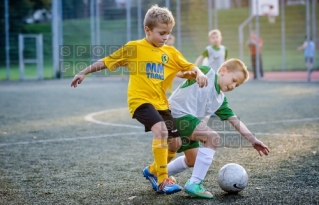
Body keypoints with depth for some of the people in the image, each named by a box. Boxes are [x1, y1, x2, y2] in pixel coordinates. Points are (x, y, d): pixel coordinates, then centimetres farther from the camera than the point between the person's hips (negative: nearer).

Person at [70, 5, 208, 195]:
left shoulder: (170, 52, 7)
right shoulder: (134, 48, -4)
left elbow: (189, 66, 8)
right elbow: (106, 61, 3)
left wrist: (199, 73, -14)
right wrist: (84, 73, 2)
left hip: (161, 103, 6)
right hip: (140, 100, -6)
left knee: (175, 142, 6)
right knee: (161, 130, -29)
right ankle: (163, 180, -22)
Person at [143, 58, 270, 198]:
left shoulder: (220, 100, 15)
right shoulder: (207, 73, -5)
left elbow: (235, 121, 16)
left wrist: (253, 140, 13)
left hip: (187, 120, 10)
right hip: (176, 113, -10)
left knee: (193, 160, 22)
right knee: (212, 137, -23)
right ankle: (194, 184, -20)